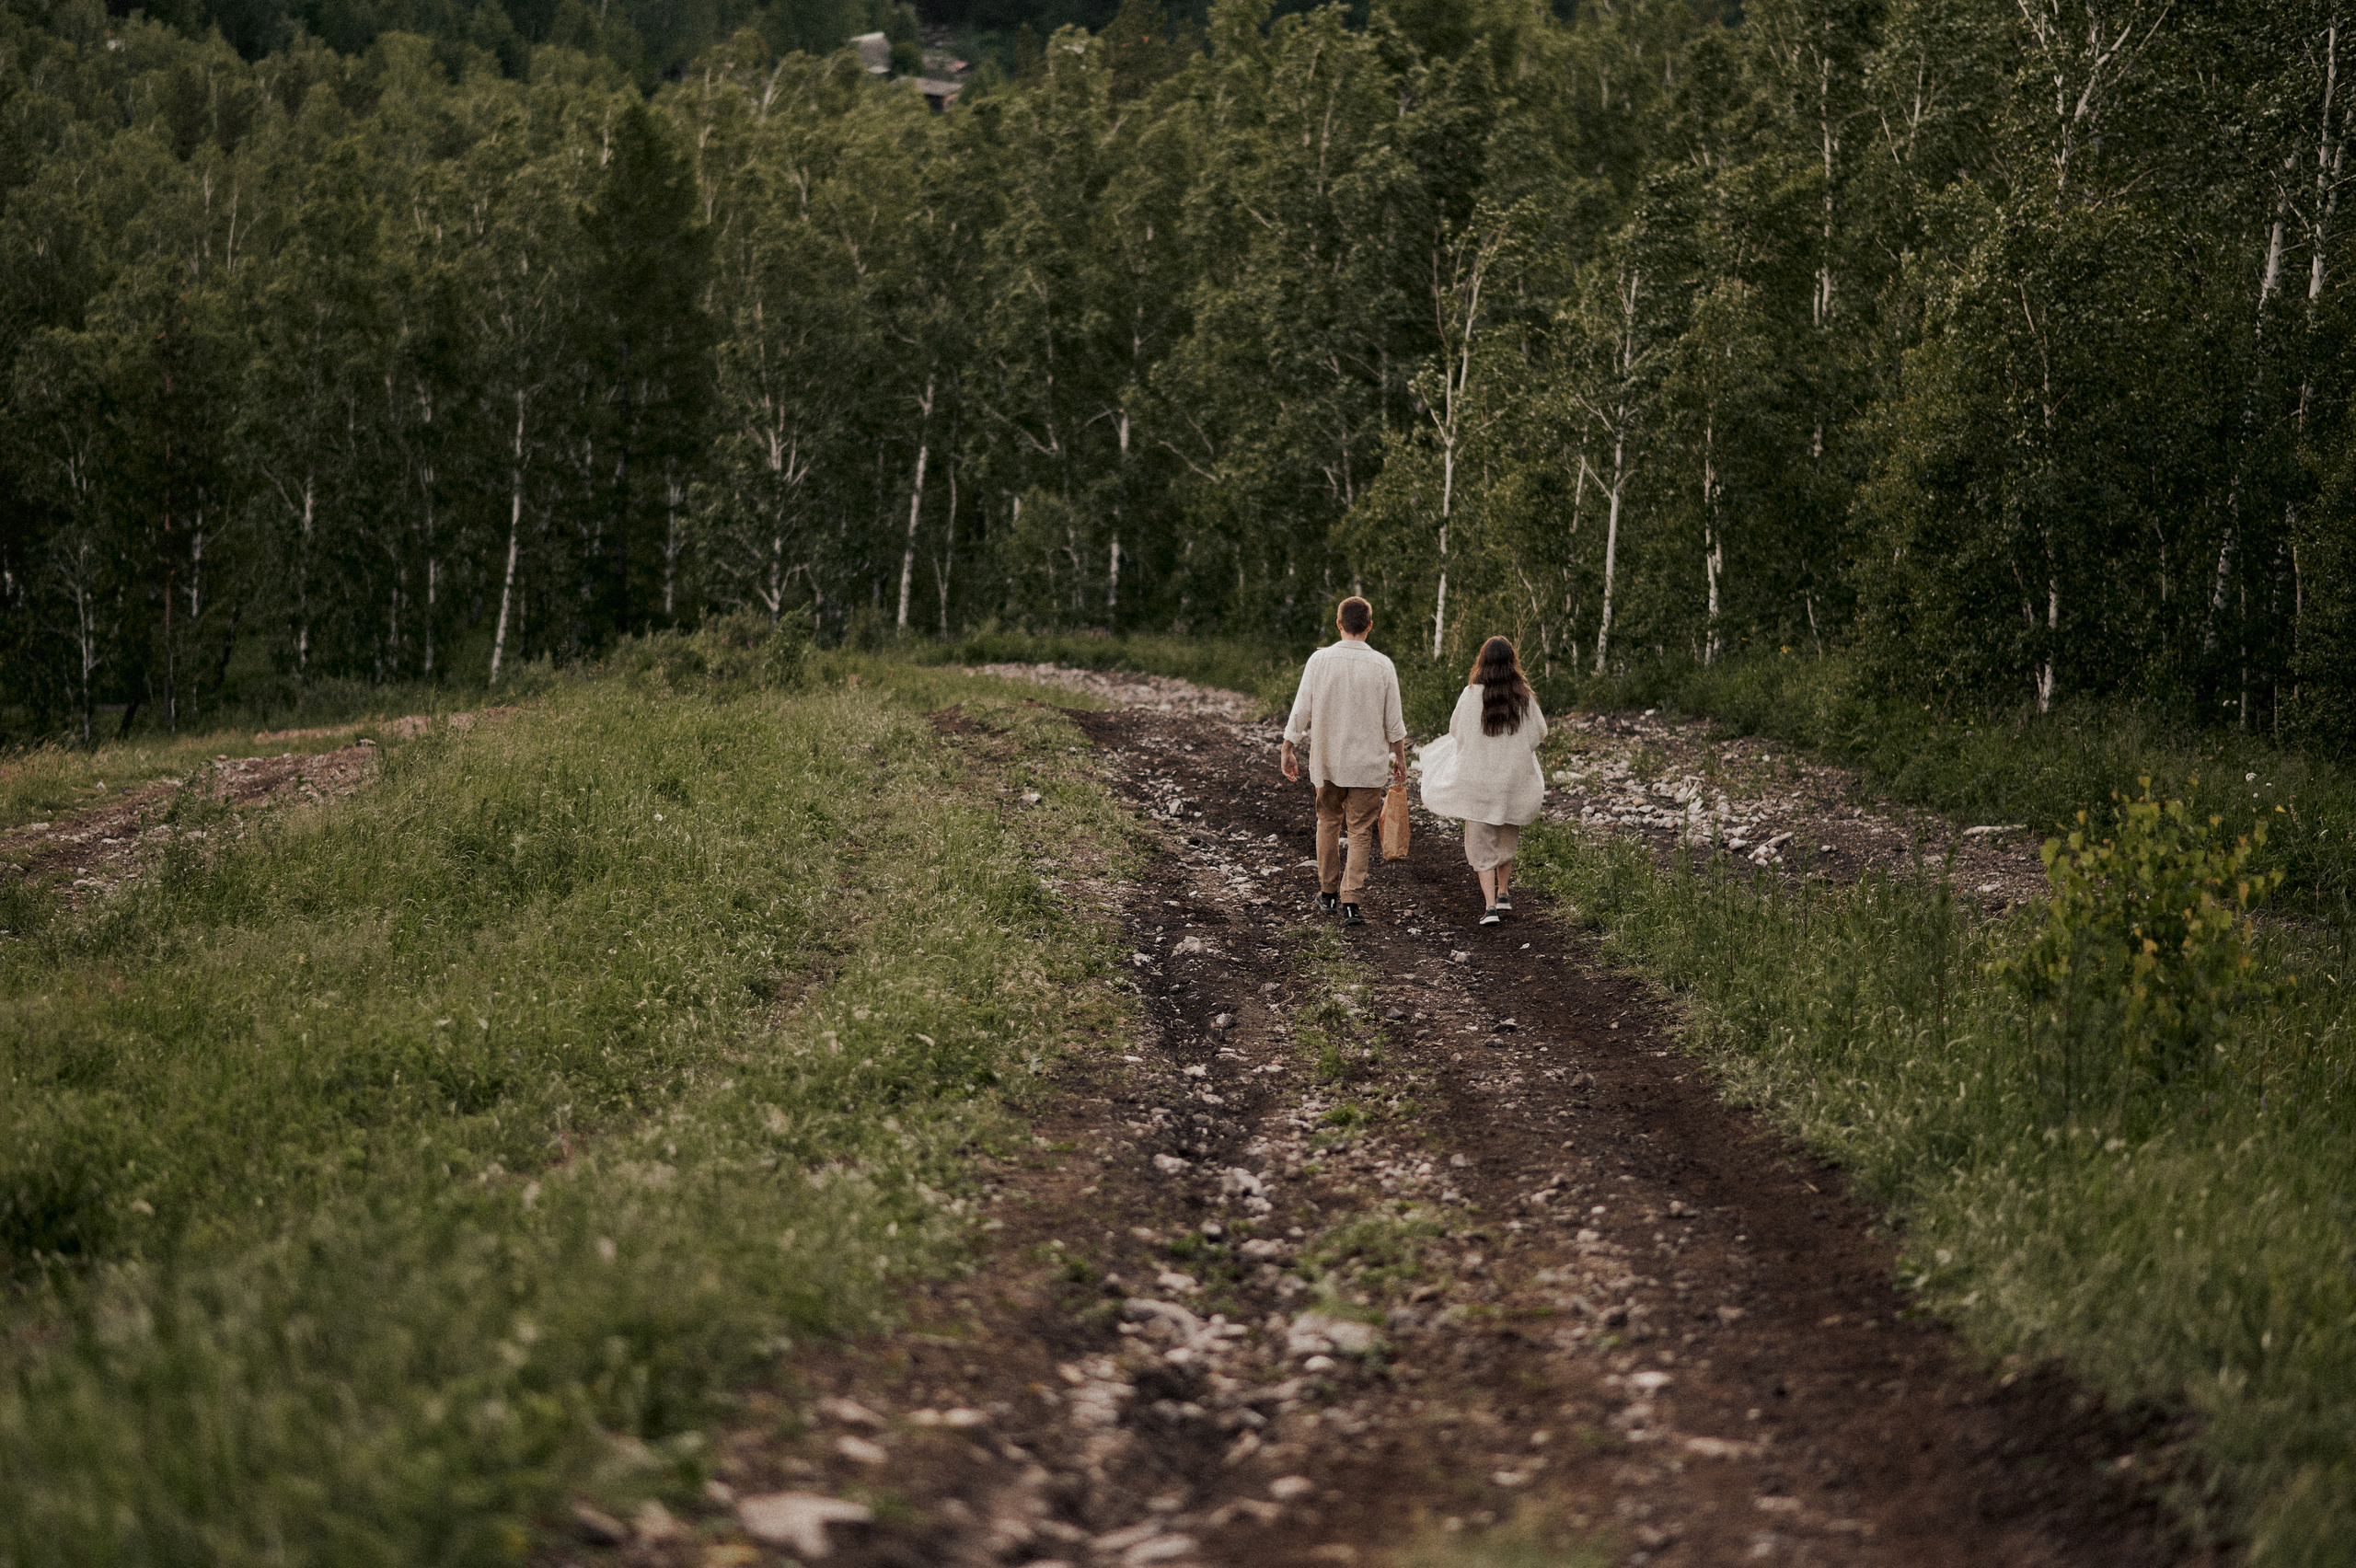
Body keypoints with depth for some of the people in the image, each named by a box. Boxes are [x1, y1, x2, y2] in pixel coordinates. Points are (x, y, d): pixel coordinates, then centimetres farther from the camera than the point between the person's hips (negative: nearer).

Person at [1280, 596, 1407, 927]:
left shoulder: (1319, 660, -7)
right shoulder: (1382, 666, -8)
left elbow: (1301, 710, -4)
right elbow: (1394, 722, -2)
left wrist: (1288, 750, 6)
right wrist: (1400, 757, 12)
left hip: (1326, 759, 1)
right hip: (1367, 763, -1)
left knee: (1328, 822, 19)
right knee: (1360, 831, 4)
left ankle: (1327, 893, 26)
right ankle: (1349, 902, -4)